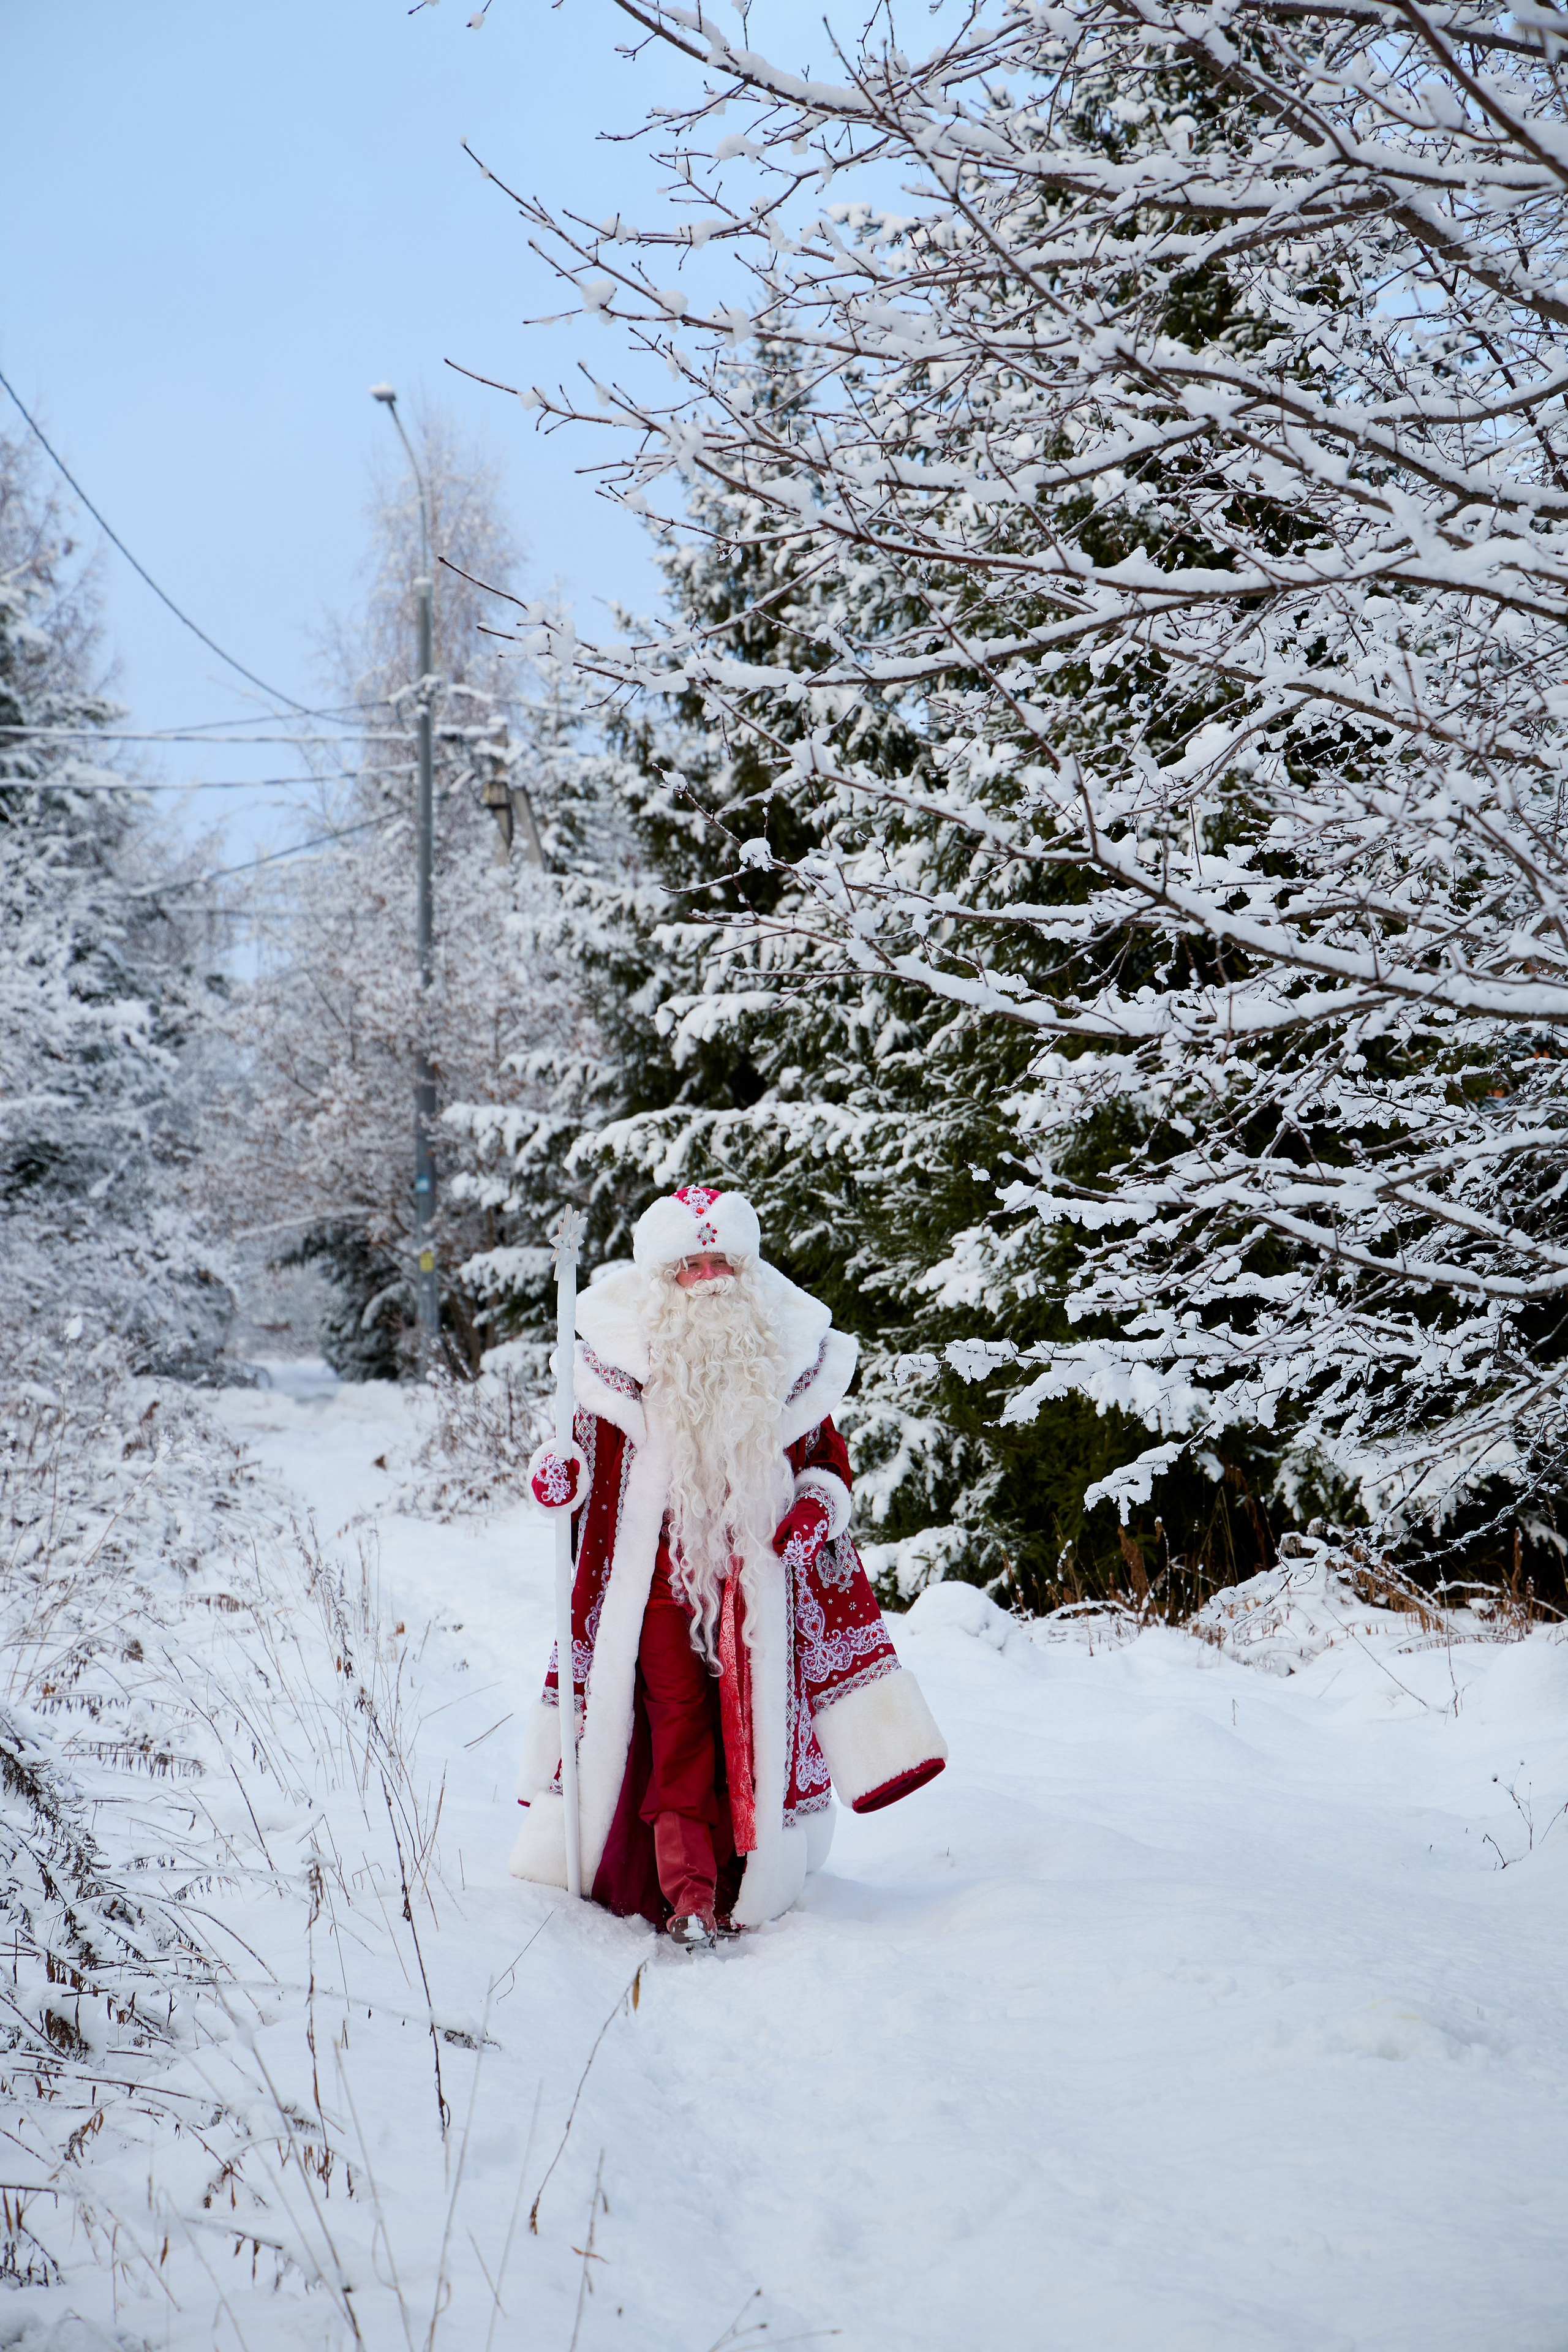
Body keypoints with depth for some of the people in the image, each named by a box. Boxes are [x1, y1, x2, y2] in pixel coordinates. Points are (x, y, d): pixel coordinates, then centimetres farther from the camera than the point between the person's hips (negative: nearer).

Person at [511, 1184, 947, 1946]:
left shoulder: (788, 1354, 7)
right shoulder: (624, 1355, 2)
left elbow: (824, 1456, 16)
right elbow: (589, 1447, 9)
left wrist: (820, 1506, -4)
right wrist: (558, 1471, -12)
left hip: (757, 1576, 2)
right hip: (658, 1571, -1)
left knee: (751, 1728, 2)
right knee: (679, 1726, -10)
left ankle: (753, 1877, 16)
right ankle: (689, 1893, -9)